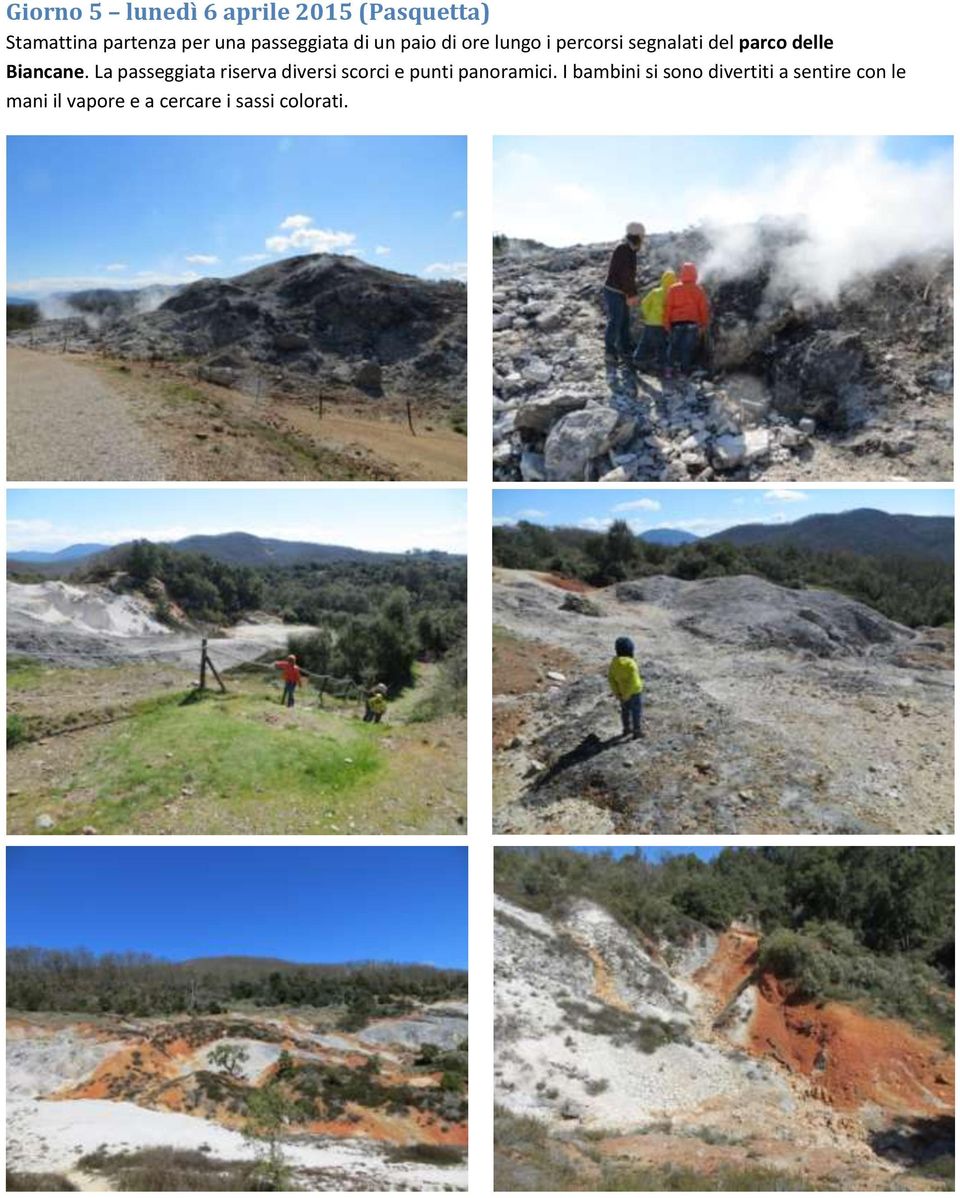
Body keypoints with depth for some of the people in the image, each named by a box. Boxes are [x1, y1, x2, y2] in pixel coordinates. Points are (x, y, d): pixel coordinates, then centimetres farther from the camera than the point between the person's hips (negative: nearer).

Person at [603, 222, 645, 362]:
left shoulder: (630, 251, 14)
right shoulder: (623, 249, -17)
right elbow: (625, 274, -22)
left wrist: (632, 294, 14)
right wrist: (631, 294, -22)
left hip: (621, 293, 10)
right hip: (614, 292, -10)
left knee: (625, 321, 14)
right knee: (615, 321, -7)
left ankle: (625, 349, 23)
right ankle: (610, 351, 0)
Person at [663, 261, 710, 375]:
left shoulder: (673, 289, 1)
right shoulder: (699, 290, 3)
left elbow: (668, 307, 0)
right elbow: (704, 308, 4)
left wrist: (666, 323, 7)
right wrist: (704, 325, 12)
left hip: (676, 323, 0)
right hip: (692, 323, 0)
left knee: (674, 347, 10)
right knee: (688, 349, 3)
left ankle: (672, 367, 1)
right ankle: (684, 371, 2)